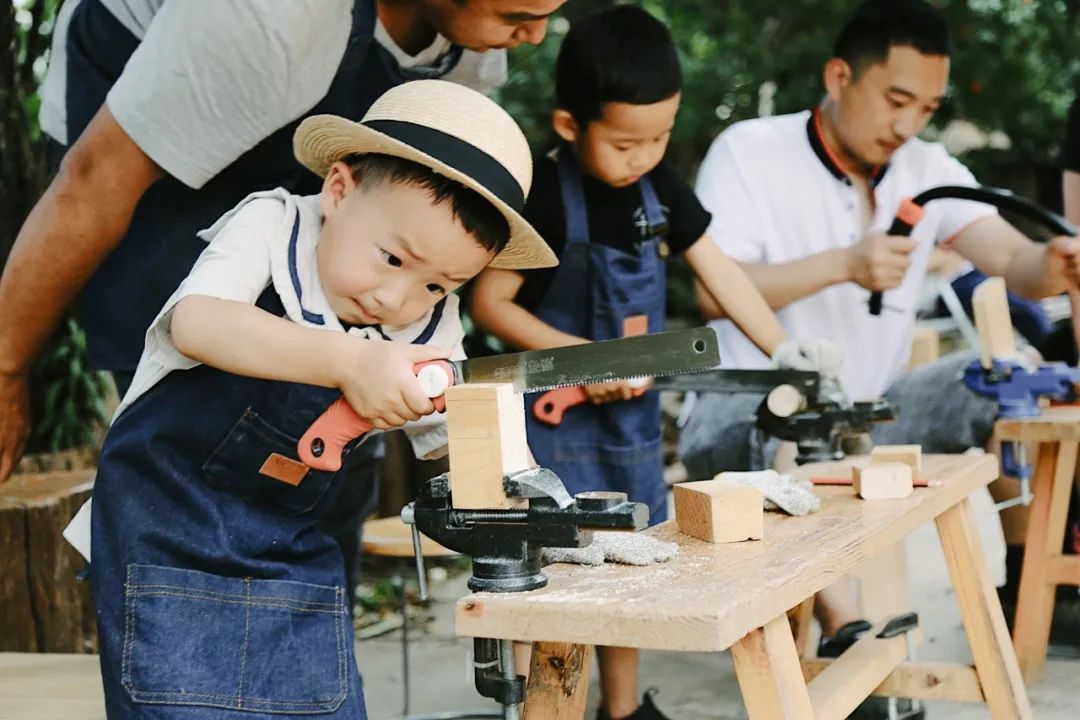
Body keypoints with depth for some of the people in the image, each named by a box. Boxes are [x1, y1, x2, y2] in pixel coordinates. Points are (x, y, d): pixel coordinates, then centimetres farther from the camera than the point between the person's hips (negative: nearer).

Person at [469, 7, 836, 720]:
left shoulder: (657, 182, 1)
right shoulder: (543, 196, -18)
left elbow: (720, 271, 6)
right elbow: (489, 301, -15)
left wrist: (787, 354, -1)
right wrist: (578, 353, -23)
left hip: (633, 409, 7)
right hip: (558, 417, -7)